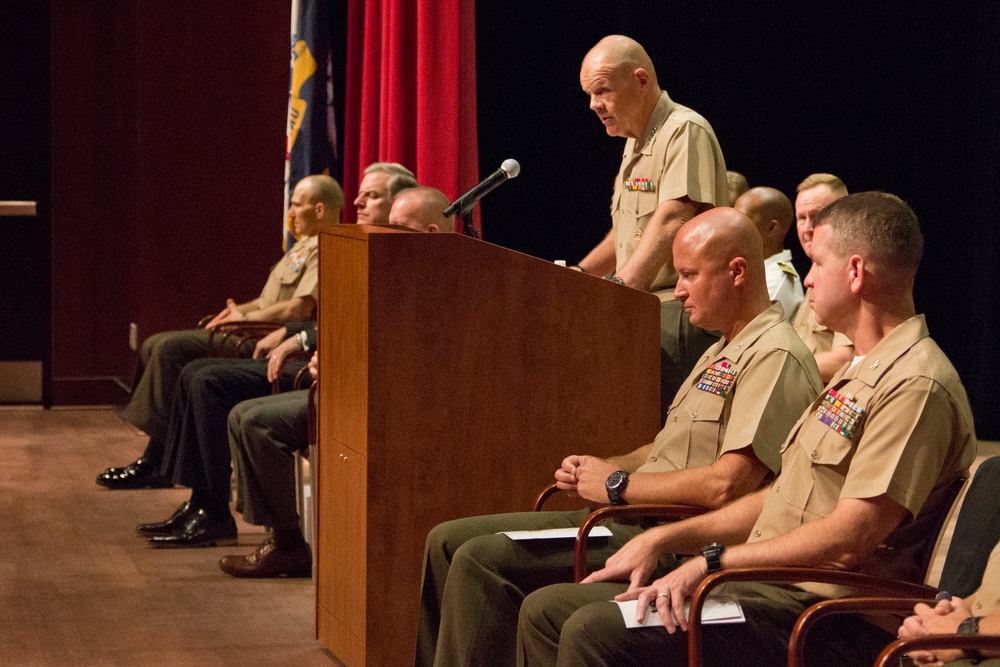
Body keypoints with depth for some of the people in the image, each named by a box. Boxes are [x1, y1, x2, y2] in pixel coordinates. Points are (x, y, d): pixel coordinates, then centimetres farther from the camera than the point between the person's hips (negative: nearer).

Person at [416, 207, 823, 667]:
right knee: (448, 541, 7)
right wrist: (597, 470, 7)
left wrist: (618, 483, -12)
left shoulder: (776, 358, -14)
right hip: (630, 518, 11)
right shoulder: (723, 353, 20)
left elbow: (726, 484, -23)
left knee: (481, 559, -22)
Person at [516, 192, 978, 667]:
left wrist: (712, 561, -18)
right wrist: (661, 539, 15)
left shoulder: (918, 386, -14)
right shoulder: (859, 374, 22)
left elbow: (849, 541, -22)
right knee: (546, 610, 2)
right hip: (768, 587, 11)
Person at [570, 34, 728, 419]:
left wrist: (619, 287, -31)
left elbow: (673, 220, -23)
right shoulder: (636, 142, 22)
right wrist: (581, 273, 22)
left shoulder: (686, 132, -10)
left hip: (681, 314, -9)